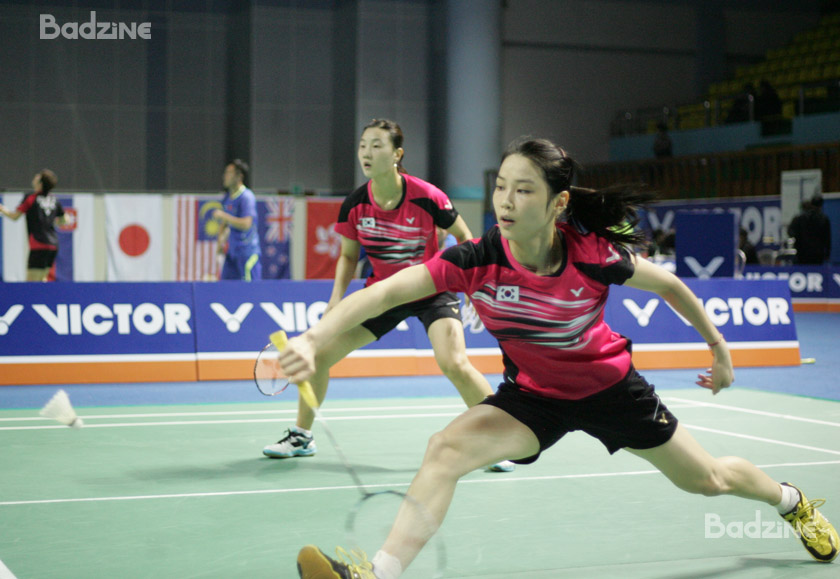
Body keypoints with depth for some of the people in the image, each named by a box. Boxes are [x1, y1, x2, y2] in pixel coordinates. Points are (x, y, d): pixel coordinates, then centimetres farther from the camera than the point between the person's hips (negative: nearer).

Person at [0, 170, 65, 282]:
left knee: (31, 281, -6)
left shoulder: (31, 198, -8)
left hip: (39, 246, -7)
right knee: (42, 278, 15)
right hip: (53, 245, 7)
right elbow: (61, 222, 19)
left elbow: (14, 216, -3)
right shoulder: (54, 200, 8)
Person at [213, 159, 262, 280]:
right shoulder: (228, 196, 13)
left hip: (247, 251, -8)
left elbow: (246, 224, -24)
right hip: (232, 251, 8)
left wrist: (223, 216, -20)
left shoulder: (247, 197, -13)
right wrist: (220, 241, 9)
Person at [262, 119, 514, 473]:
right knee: (317, 353, -2)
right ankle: (301, 437, 21)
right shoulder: (354, 205, -11)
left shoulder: (426, 197, -22)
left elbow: (465, 239, -5)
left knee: (454, 364, -27)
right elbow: (348, 257, 5)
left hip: (432, 291, -4)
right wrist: (336, 299, -8)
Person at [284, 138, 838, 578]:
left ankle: (791, 500, 48)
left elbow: (669, 285, -9)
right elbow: (386, 291, -38)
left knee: (706, 479, 15)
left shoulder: (594, 255, -29)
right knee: (447, 447, -26)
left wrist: (720, 348, 3)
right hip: (532, 395, 1)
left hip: (609, 385, 0)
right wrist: (314, 339, -53)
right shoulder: (477, 260, -28)